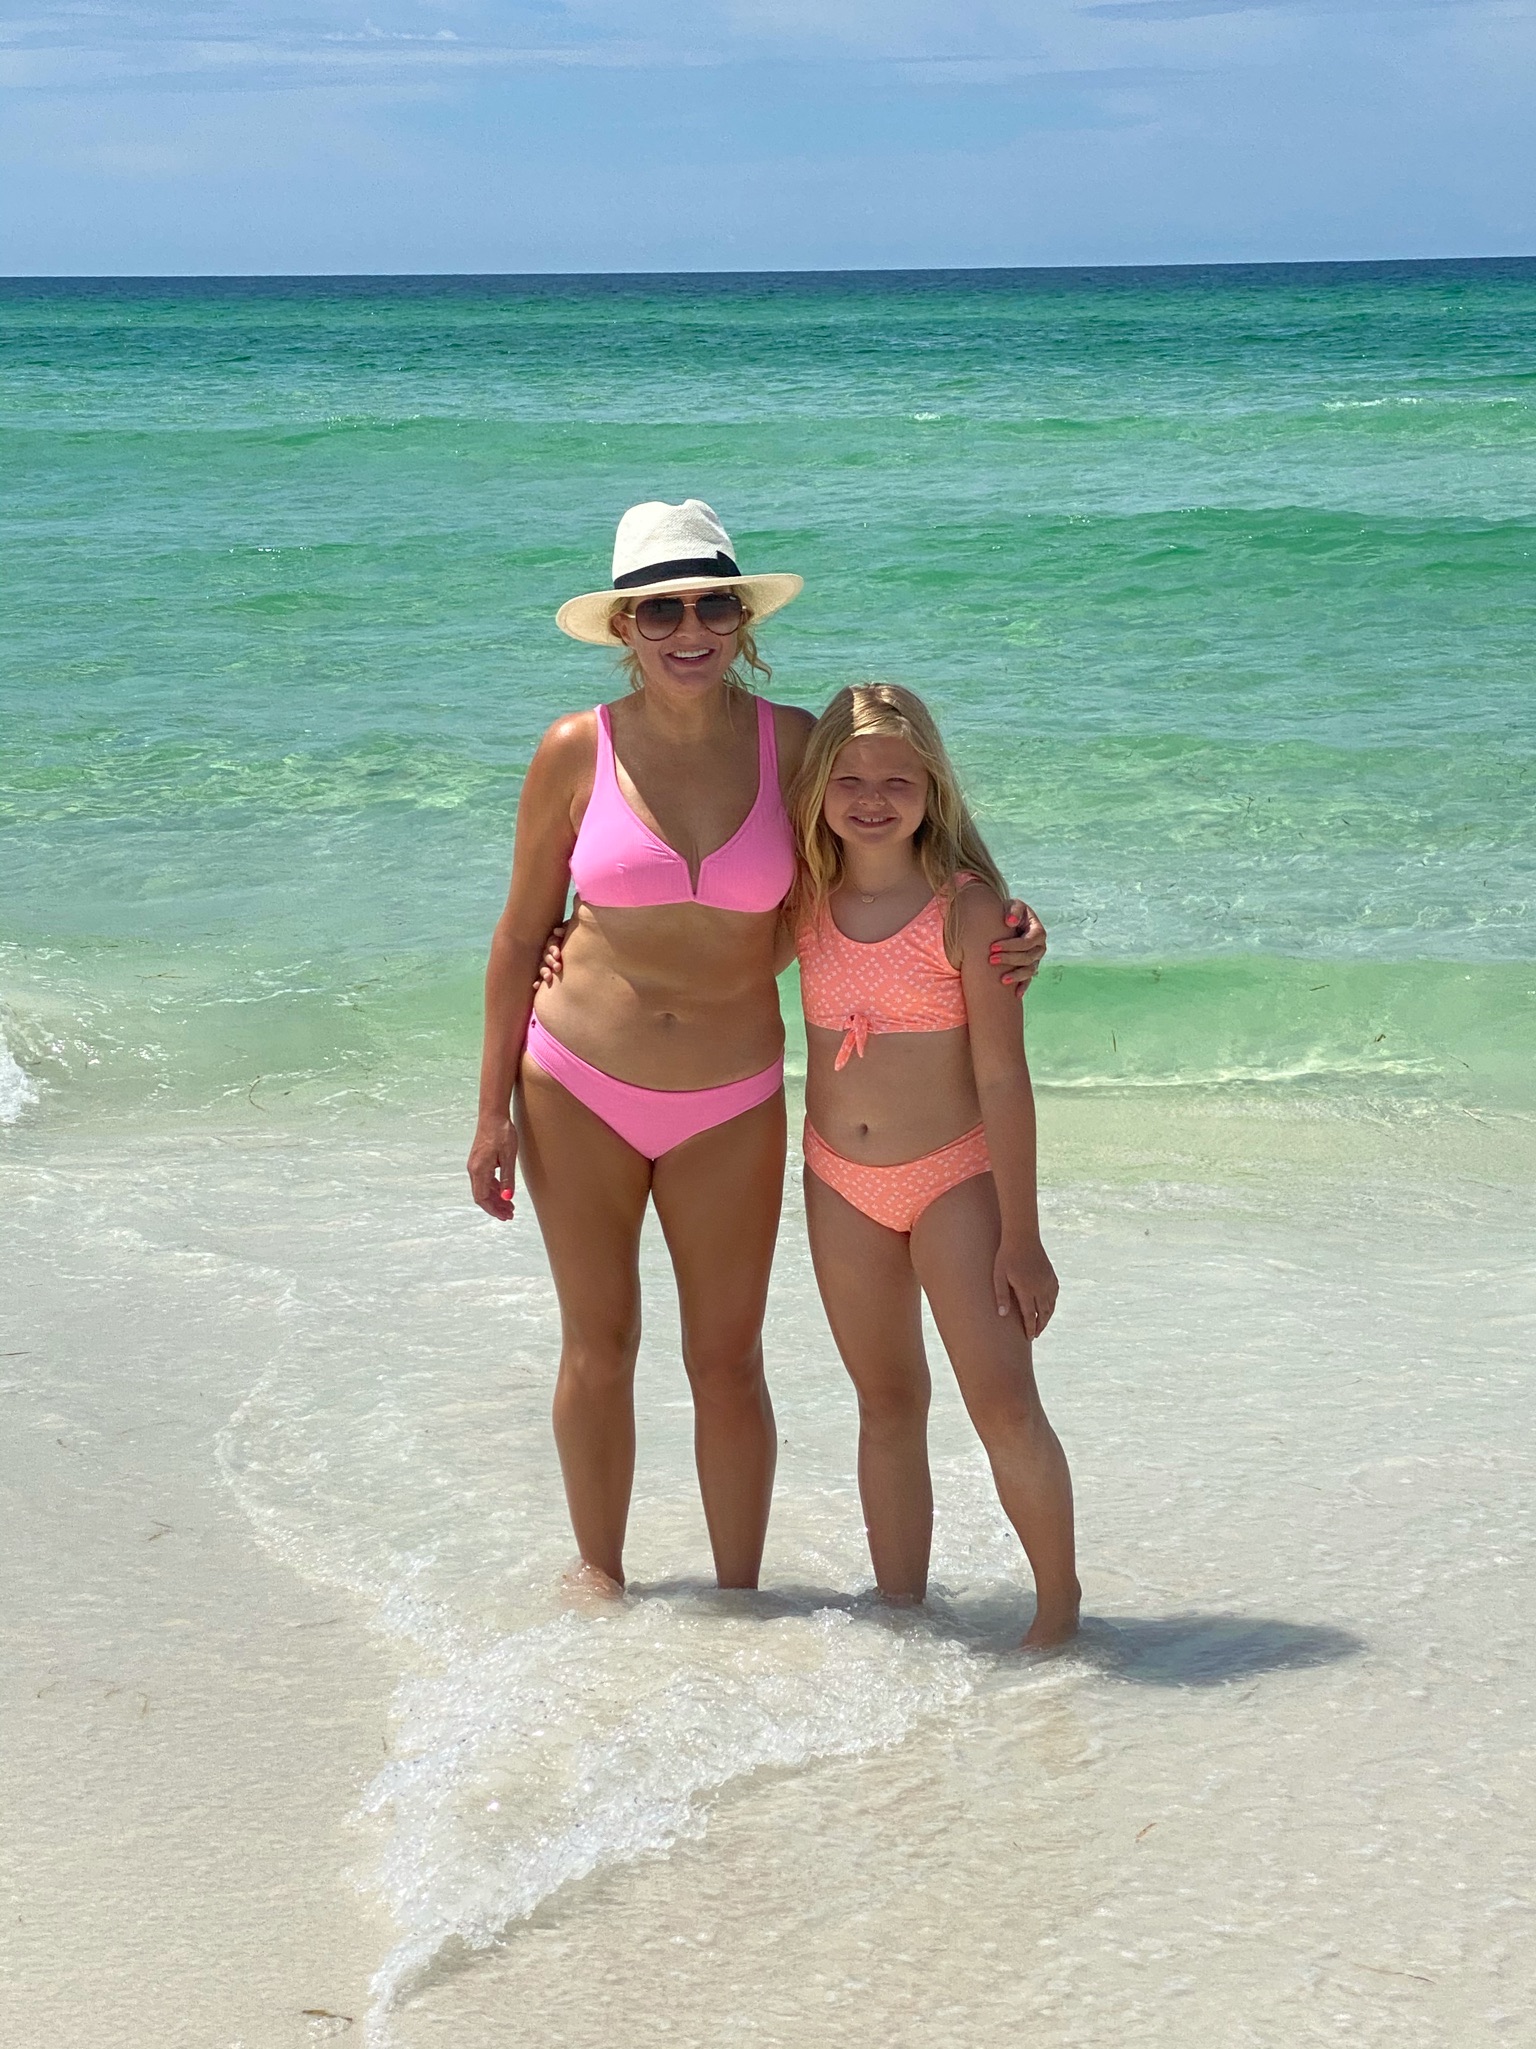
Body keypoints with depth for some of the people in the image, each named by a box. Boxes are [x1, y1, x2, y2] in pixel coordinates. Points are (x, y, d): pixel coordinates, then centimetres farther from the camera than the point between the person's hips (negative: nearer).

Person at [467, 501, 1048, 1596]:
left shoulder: (793, 743, -5)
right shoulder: (578, 752, -7)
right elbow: (521, 936, 1)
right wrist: (495, 1108, 2)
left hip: (731, 1103, 0)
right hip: (578, 1088, 0)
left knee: (728, 1360, 6)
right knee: (598, 1347, 11)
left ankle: (740, 1595, 23)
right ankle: (599, 1571, 31)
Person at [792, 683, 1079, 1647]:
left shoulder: (966, 906, -14)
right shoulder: (807, 900, -1)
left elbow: (1003, 1078, -14)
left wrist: (1020, 1235, -14)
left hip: (955, 1178, -4)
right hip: (841, 1183, 5)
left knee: (1003, 1403, -10)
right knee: (888, 1404, 13)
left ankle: (1060, 1595, 9)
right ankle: (901, 1607, 22)